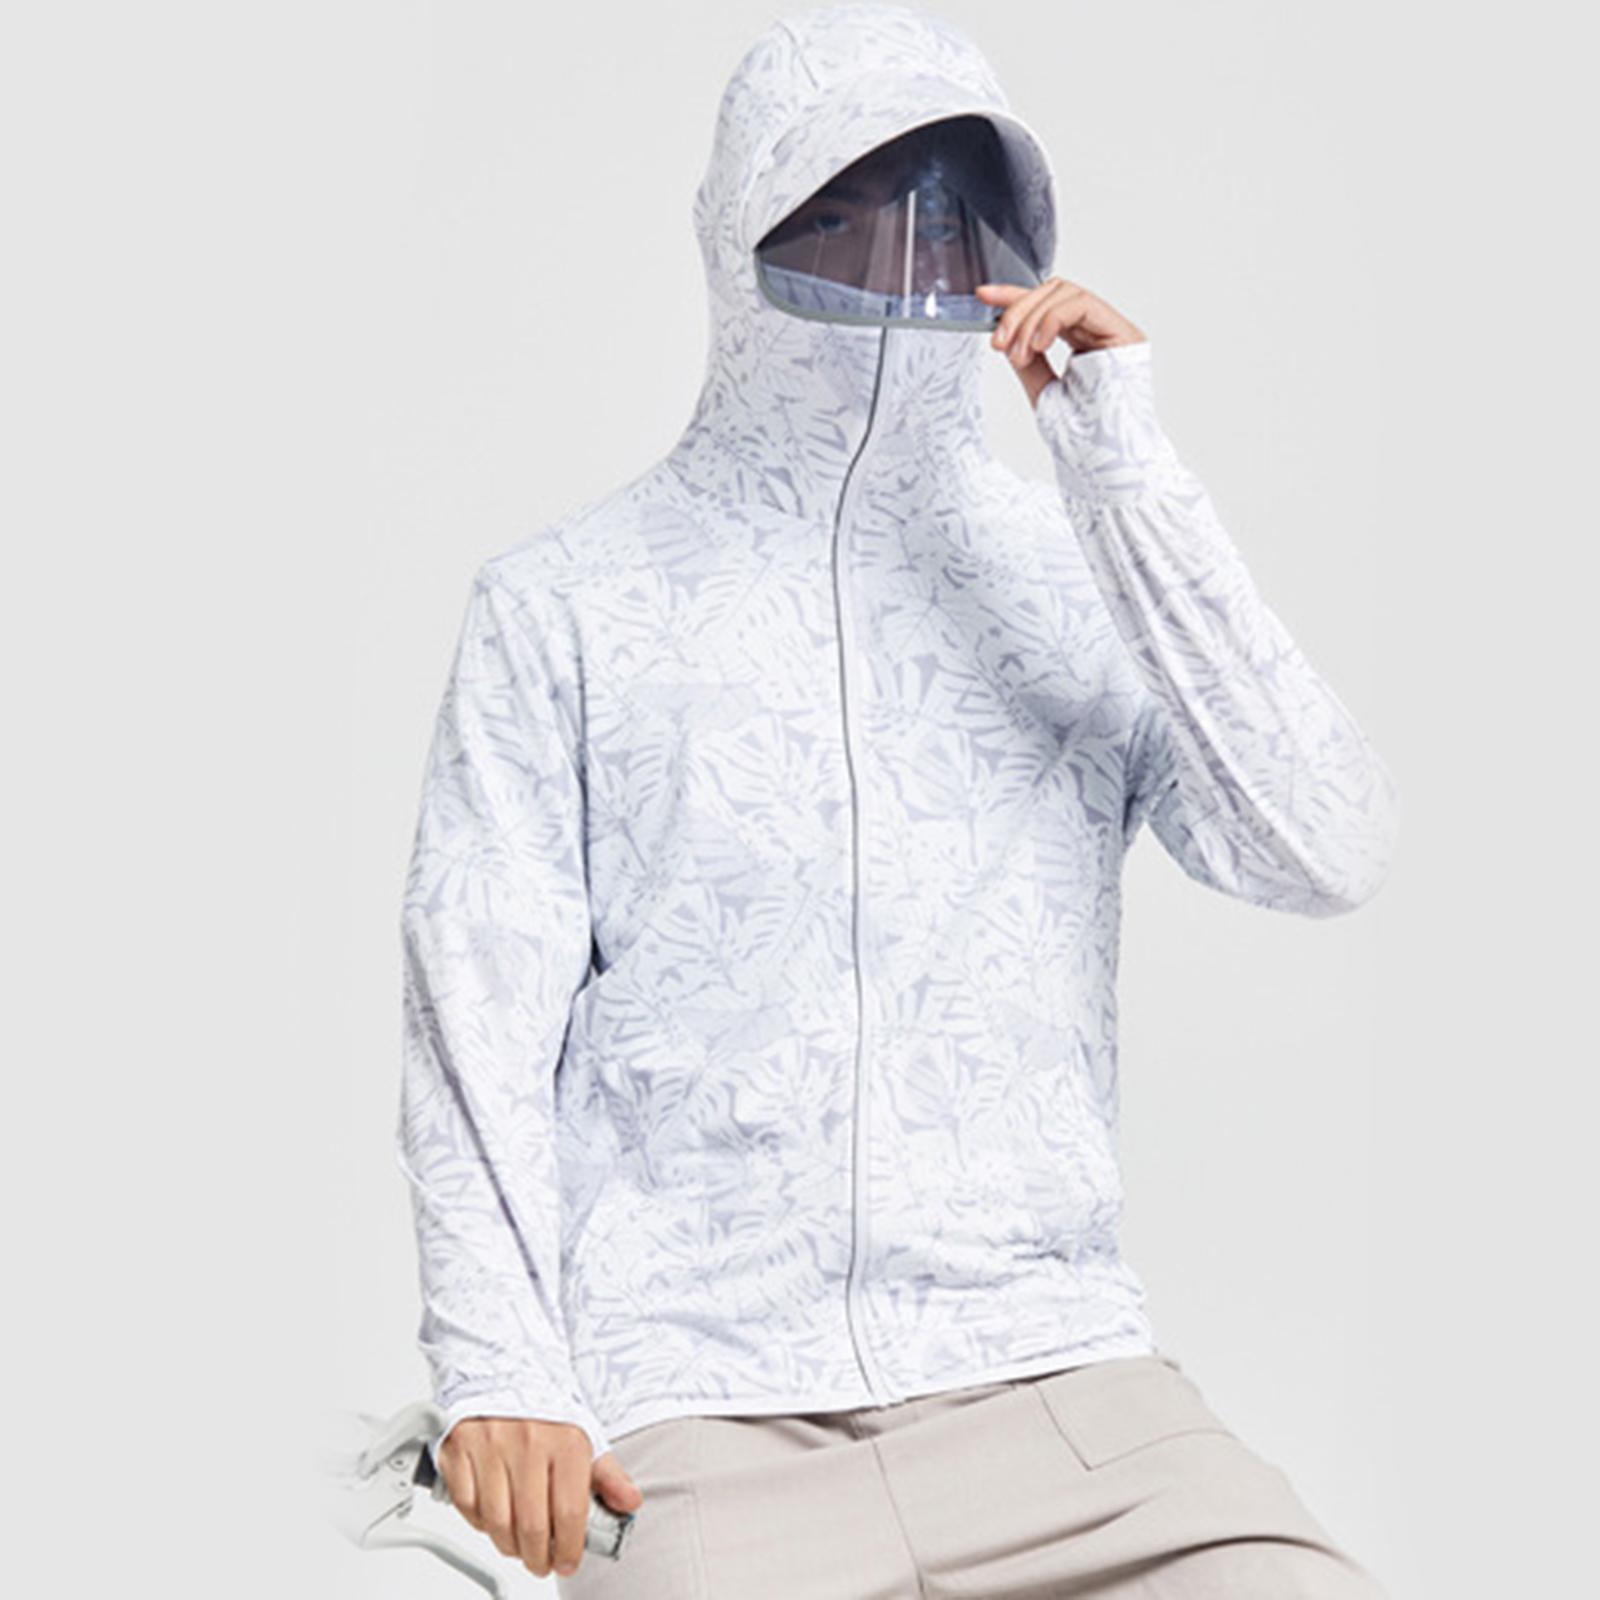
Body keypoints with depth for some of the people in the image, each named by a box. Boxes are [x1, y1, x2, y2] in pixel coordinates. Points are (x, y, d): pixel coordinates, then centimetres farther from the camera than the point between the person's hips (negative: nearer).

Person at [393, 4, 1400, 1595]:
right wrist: (501, 1372, -9)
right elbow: (481, 1017, 3)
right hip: (699, 1403, -1)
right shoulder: (563, 602, 7)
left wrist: (1129, 475, -6)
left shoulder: (1086, 577, 9)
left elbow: (1330, 855, -5)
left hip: (1050, 1362, 2)